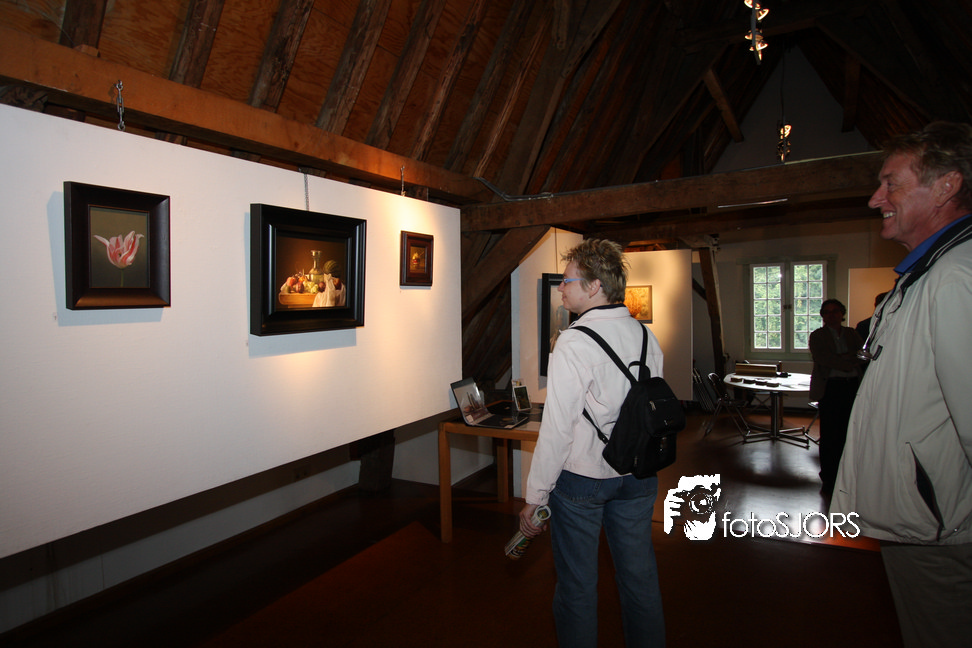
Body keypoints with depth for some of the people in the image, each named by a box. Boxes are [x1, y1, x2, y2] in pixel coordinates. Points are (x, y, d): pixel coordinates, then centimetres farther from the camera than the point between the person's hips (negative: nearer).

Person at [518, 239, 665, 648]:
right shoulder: (647, 337, 1)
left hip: (581, 478, -6)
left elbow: (558, 428, -20)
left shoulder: (575, 343, -19)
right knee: (639, 577, 21)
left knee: (577, 584, 12)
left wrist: (534, 498, -12)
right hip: (639, 476, 6)